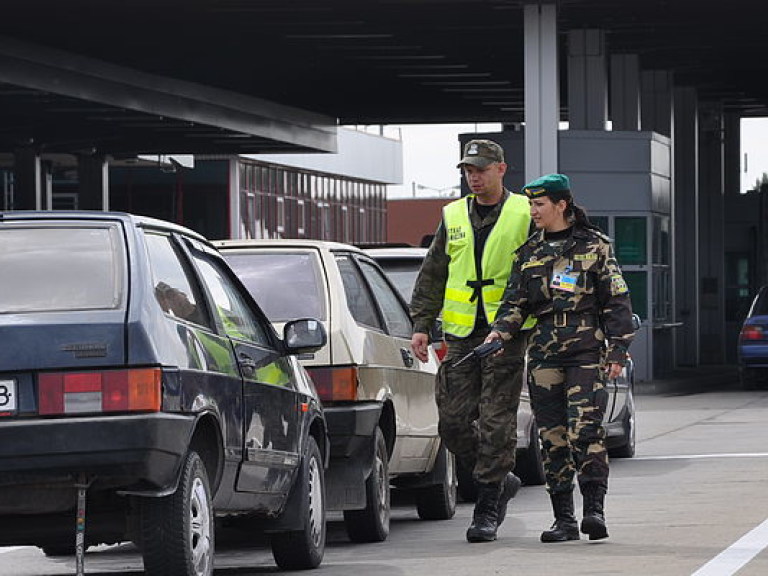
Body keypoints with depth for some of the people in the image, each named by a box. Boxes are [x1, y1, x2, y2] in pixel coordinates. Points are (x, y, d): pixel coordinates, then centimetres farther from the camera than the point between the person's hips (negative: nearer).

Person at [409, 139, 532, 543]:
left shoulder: (525, 215, 1)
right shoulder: (454, 217, 14)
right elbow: (431, 276, 17)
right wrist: (421, 325, 8)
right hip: (462, 335, 5)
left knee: (496, 422, -7)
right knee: (453, 421, 0)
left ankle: (487, 509, -2)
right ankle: (500, 481, 20)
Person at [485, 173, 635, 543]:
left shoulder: (594, 246, 4)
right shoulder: (529, 252, 15)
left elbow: (616, 301, 4)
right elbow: (516, 301, 15)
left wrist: (618, 351, -3)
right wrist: (500, 331, -5)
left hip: (586, 350, -4)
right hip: (543, 355, 4)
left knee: (585, 428, -17)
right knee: (553, 437, 2)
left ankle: (594, 509, -15)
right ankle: (564, 519, 6)